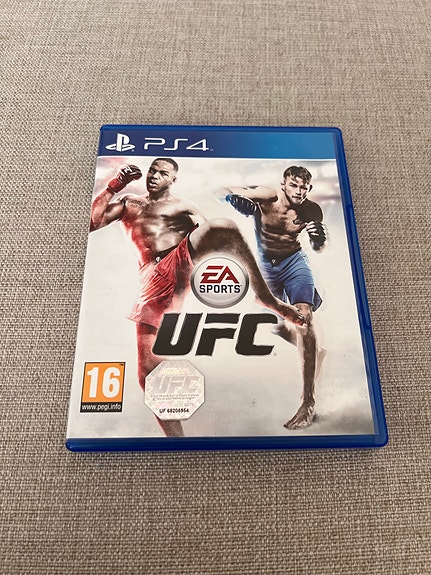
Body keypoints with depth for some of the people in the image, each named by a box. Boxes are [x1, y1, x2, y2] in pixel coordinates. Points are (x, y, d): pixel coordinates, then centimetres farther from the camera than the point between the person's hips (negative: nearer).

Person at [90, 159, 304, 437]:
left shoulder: (183, 206, 23)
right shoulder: (127, 202, 27)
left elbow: (212, 232, 9)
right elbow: (91, 223, 13)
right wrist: (114, 186, 8)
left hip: (181, 258, -1)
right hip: (153, 279, 1)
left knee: (224, 225, -31)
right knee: (148, 373, -6)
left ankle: (267, 298, -28)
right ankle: (176, 437, 7)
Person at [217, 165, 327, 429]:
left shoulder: (313, 210, -13)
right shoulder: (266, 198, -19)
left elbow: (319, 249, 2)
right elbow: (220, 192, -14)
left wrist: (319, 237, -23)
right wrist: (235, 197, -38)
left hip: (295, 261, -1)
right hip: (265, 266, 1)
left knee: (304, 316, -25)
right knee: (278, 325, 9)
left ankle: (309, 403, -21)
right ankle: (315, 352, 44)